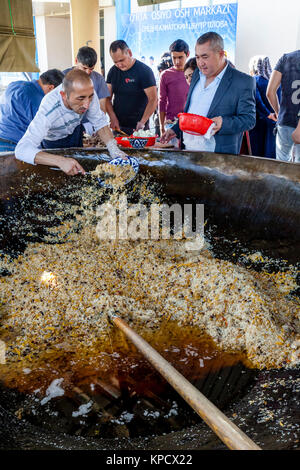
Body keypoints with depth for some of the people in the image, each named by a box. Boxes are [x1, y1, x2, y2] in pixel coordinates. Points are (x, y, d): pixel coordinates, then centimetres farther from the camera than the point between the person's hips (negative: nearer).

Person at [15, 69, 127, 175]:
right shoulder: (49, 110, -46)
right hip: (52, 141, -4)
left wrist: (112, 147, -39)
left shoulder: (87, 93, -34)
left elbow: (99, 122, -20)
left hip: (75, 131, 4)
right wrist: (60, 161, -65)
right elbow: (22, 149, -51)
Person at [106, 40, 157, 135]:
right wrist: (113, 118, -9)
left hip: (137, 128, -4)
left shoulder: (144, 71, -9)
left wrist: (142, 122, -24)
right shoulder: (113, 71, 6)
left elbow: (153, 100, -14)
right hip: (118, 126, 5)